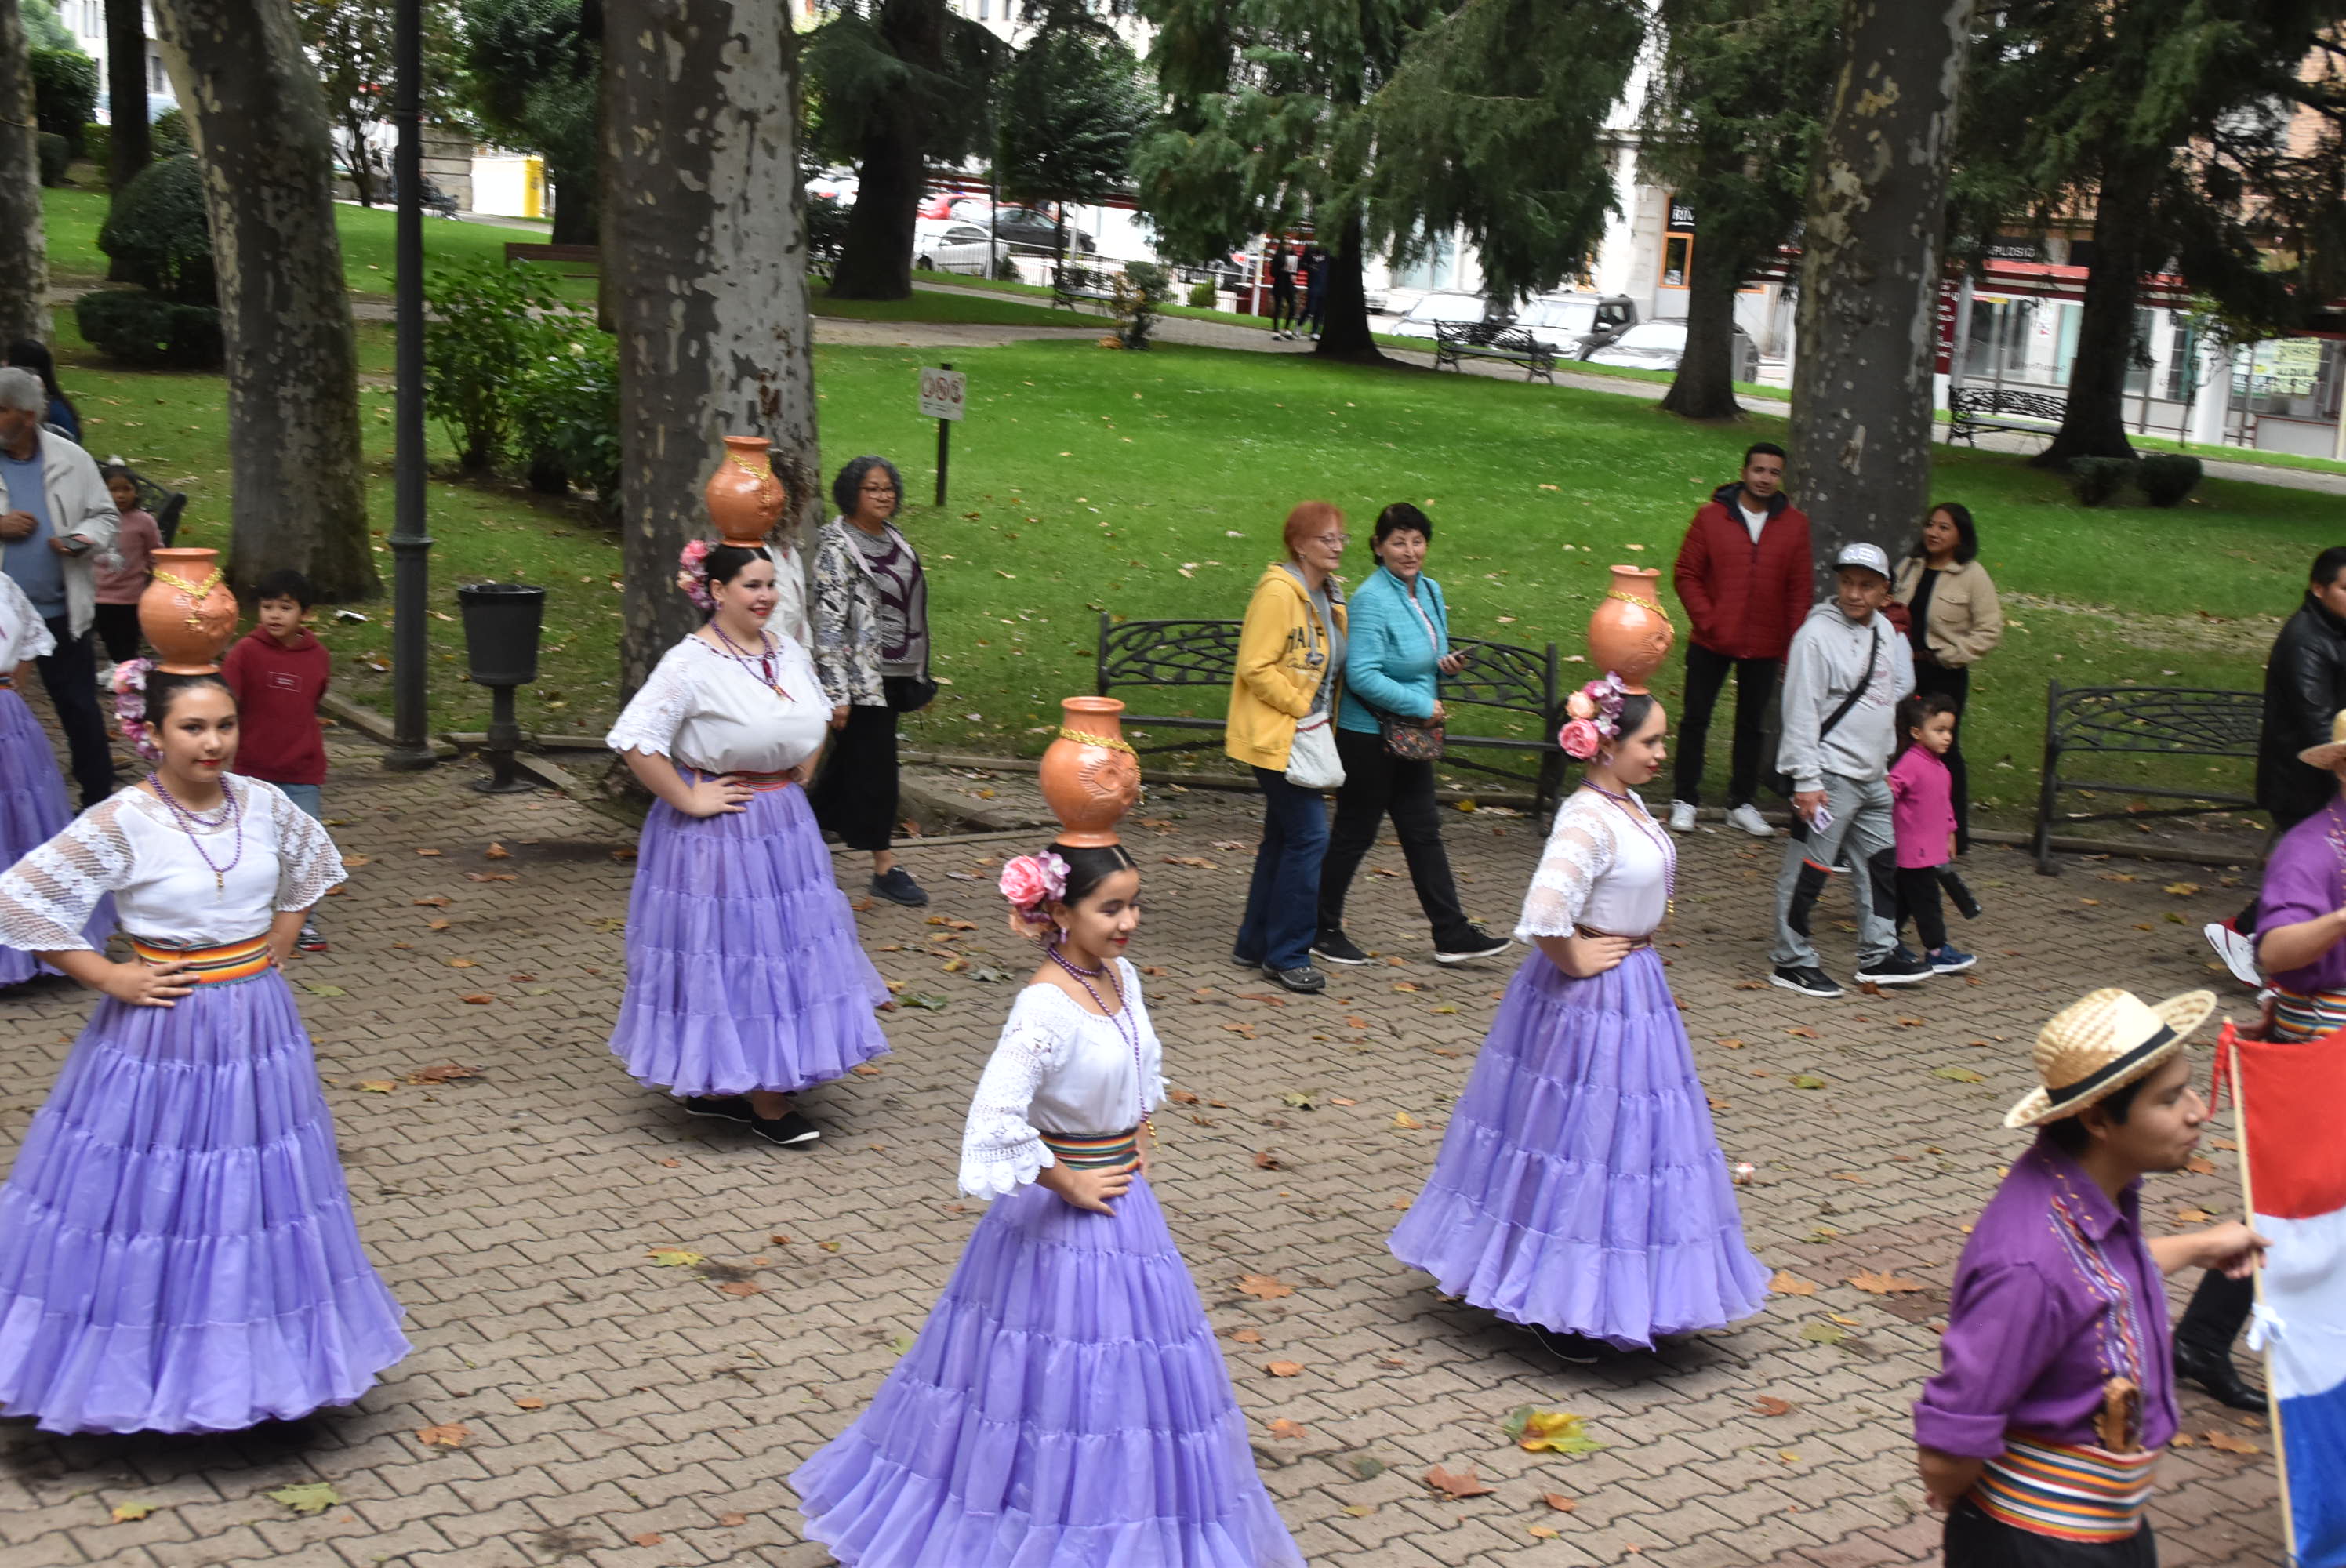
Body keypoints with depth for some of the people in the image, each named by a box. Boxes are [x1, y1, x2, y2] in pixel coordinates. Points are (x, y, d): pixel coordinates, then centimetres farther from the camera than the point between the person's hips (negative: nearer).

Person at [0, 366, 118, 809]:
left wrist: (83, 540, -15)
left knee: (81, 709, 7)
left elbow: (104, 517, 7)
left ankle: (99, 801, 17)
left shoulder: (70, 459, -1)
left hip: (61, 613, 0)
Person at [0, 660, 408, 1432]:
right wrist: (106, 976, -13)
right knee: (153, 1198, 5)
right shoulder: (122, 823, -16)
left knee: (259, 1193, 14)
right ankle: (133, 1366, 21)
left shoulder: (261, 804, -2)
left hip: (258, 1028, 5)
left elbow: (311, 862, 19)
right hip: (163, 1034, -5)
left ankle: (253, 1358, 31)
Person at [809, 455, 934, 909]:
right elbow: (828, 621, -16)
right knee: (874, 769, -4)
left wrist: (920, 678, 19)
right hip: (859, 678, -8)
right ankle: (885, 868, 2)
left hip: (894, 677, 8)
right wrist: (836, 692, -20)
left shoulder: (894, 539, 12)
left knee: (848, 763, 14)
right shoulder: (837, 546, -12)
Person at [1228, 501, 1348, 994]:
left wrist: (1322, 720, 12)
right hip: (1276, 737, -9)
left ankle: (1254, 945, 23)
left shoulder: (1329, 597, 12)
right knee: (1308, 835, -10)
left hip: (1306, 737, 9)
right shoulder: (1277, 592, -16)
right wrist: (1303, 709, -18)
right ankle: (1286, 954, -1)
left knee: (1283, 838, 13)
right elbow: (1256, 668, -19)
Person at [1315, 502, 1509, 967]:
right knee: (1355, 833, 3)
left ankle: (1452, 935, 19)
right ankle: (1322, 931, 18)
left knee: (1423, 832, 13)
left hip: (1412, 736, 8)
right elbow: (1362, 675, -25)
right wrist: (1422, 705, -21)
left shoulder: (1429, 591, 8)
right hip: (1368, 735, -8)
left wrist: (1446, 665, -1)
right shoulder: (1371, 601, -20)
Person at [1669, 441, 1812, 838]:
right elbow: (1686, 574, -2)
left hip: (1764, 648, 2)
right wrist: (1709, 622, -12)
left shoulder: (1795, 524, 1)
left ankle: (1742, 804, 22)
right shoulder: (1711, 516, -4)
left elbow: (1799, 591, 3)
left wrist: (1791, 649, -1)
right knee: (1696, 719, 4)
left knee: (1753, 725, 11)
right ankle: (1685, 800, 15)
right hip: (1712, 644, -1)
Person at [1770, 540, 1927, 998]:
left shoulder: (1884, 630, 9)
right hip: (1829, 776, -8)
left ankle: (1878, 954, 26)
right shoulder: (1817, 634, -14)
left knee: (1882, 862, 14)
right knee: (1809, 869, -3)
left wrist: (1884, 761, 19)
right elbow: (1801, 712, -16)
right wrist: (1806, 780, -20)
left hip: (1871, 775, 8)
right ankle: (1793, 961, 8)